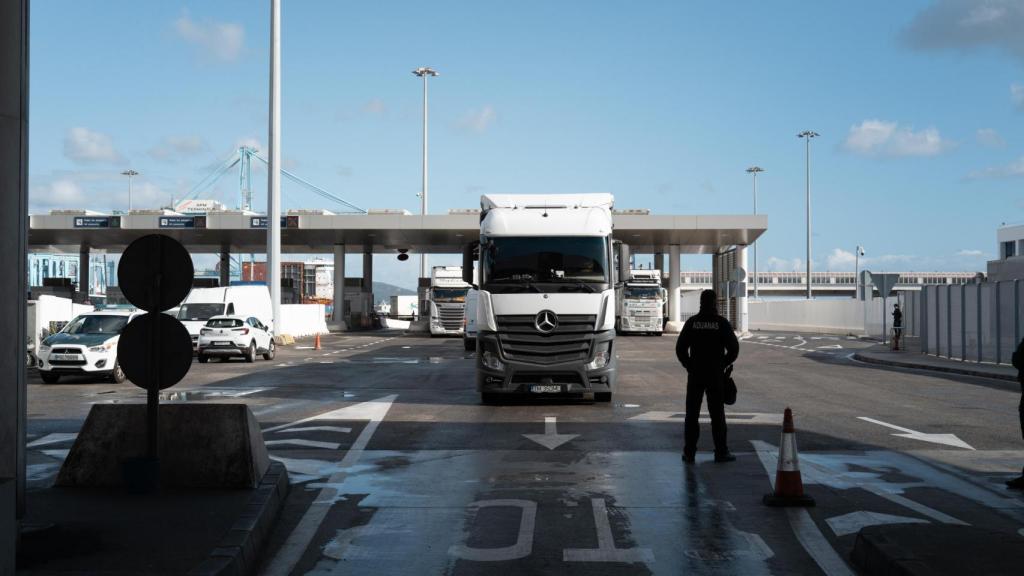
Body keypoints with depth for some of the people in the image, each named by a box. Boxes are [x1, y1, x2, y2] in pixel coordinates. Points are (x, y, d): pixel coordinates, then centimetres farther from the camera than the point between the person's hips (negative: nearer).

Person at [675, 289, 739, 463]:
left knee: (692, 414, 5)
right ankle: (721, 452, 6)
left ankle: (689, 452, 4)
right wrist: (723, 365, 6)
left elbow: (680, 348, -4)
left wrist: (689, 366, 8)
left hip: (695, 375, 1)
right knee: (717, 415, 4)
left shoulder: (692, 322, -1)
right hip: (716, 375, -1)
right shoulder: (722, 323, -4)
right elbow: (734, 348, -7)